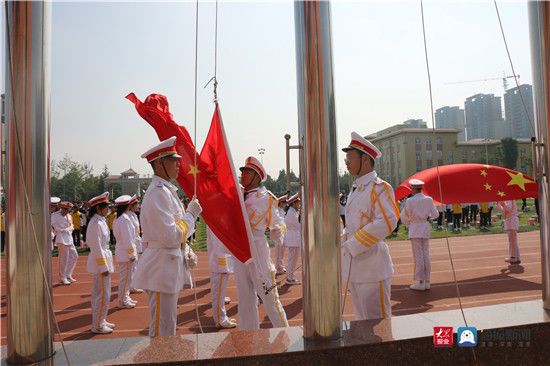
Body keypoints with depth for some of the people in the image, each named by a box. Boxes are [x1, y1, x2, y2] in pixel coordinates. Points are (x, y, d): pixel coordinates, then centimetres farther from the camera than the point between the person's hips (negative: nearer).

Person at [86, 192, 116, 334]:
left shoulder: (101, 221, 12)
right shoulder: (96, 223, -18)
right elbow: (97, 247, -20)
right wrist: (104, 266, -19)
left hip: (103, 257, 10)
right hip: (100, 261, -10)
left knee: (98, 294, 18)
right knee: (103, 295, -3)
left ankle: (99, 321, 28)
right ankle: (98, 325, 8)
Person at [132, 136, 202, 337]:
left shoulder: (167, 190, 14)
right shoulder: (158, 192, -18)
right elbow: (171, 236, -24)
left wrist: (185, 251, 14)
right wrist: (190, 214, -13)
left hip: (170, 266, 10)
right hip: (162, 267, -10)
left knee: (168, 323, 21)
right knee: (163, 329, 1)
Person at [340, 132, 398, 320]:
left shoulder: (379, 187, -12)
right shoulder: (354, 189, 15)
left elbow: (388, 222, -23)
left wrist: (353, 245, -21)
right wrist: (343, 241, 8)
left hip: (372, 265, -9)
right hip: (353, 267, 9)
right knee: (361, 320, 20)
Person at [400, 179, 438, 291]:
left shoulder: (410, 201, -12)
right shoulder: (429, 200, 1)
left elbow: (404, 217, -8)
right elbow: (436, 214, 7)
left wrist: (408, 225, 11)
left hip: (415, 231, -5)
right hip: (426, 229, 5)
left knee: (418, 256, -1)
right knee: (426, 255, 10)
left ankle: (420, 282, 2)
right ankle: (427, 282, 15)